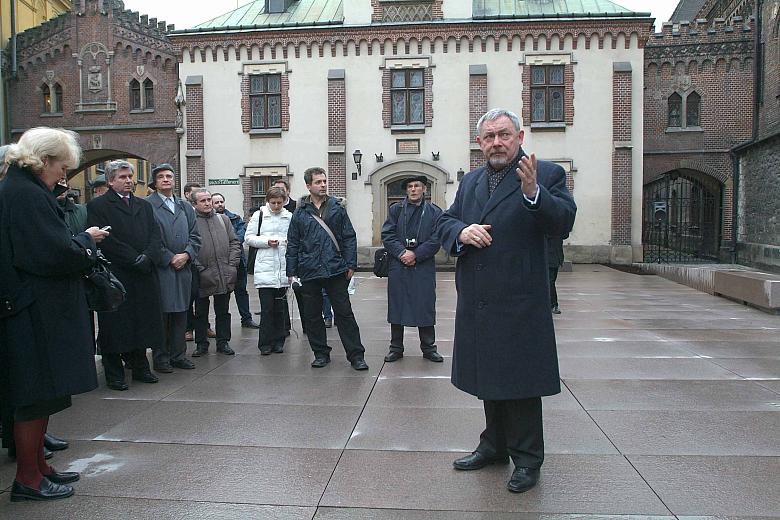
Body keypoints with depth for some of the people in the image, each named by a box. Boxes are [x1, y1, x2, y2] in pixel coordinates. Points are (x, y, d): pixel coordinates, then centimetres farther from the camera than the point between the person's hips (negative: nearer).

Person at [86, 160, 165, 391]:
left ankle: (140, 368, 22)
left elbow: (156, 236, 7)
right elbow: (107, 240, -13)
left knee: (141, 323, 11)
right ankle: (114, 374, 11)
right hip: (116, 276, -5)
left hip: (144, 275, 5)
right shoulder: (97, 206, -2)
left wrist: (148, 257, -11)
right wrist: (135, 260, -15)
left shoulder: (144, 206, 16)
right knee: (115, 326, 1)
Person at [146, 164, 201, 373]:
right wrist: (169, 258, -12)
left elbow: (195, 236, 12)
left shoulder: (186, 207, 16)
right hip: (160, 268, -5)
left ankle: (178, 354, 18)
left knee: (180, 313, 10)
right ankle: (160, 357, 9)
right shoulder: (147, 205, -3)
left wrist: (187, 254, -5)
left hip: (183, 268, 5)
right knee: (160, 314, 0)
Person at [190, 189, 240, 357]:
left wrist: (232, 264, 1)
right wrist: (199, 268, -11)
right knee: (201, 313, 8)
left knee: (223, 311, 12)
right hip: (203, 278, -3)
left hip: (225, 275, 3)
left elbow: (234, 242, 11)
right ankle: (201, 344, 20)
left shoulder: (223, 219, 11)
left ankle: (223, 342, 23)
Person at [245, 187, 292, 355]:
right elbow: (249, 238, 5)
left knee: (280, 308, 9)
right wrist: (266, 241, -9)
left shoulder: (289, 217, 10)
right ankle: (265, 344, 5)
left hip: (283, 268, 2)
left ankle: (278, 342, 19)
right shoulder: (259, 215, 5)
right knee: (266, 308, -4)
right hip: (265, 268, -2)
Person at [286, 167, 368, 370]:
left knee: (344, 313, 0)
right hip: (309, 272, 2)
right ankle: (321, 353, 23)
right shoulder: (300, 212, 5)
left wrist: (350, 264, -2)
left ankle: (356, 355, 6)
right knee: (312, 315, 9)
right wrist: (292, 271, 5)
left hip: (336, 270, -1)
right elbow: (293, 244, 8)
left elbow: (349, 237, 5)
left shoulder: (337, 208, 5)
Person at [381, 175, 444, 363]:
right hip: (398, 266, 1)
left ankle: (428, 348, 17)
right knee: (396, 307, 5)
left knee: (425, 307, 4)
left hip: (424, 266, -1)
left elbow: (436, 240, -3)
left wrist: (416, 255, -12)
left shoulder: (434, 212, 5)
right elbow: (387, 235, 0)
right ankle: (396, 348, 17)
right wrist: (402, 252, -13)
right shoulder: (395, 209, 9)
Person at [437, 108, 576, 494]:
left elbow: (563, 223, -15)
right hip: (478, 302, 6)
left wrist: (533, 193, -31)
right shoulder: (470, 181, 14)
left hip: (520, 302, -6)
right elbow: (444, 222, 14)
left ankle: (527, 458, 19)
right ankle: (495, 445, 36)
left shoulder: (547, 175, -4)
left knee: (520, 379, 3)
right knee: (490, 376, 19)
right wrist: (462, 231, -8)